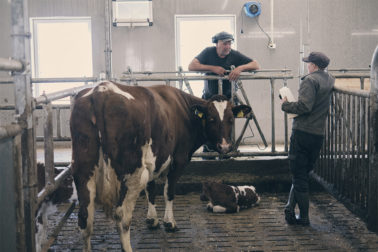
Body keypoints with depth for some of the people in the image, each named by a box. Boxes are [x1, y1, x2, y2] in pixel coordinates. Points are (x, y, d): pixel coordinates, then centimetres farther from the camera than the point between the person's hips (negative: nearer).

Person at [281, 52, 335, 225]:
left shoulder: (310, 80, -12)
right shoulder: (330, 80, 13)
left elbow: (304, 106, -22)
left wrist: (286, 105, -7)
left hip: (303, 132, -7)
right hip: (319, 134, 7)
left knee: (299, 175, 0)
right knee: (304, 173, 16)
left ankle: (304, 217, 1)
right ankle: (291, 207, 8)